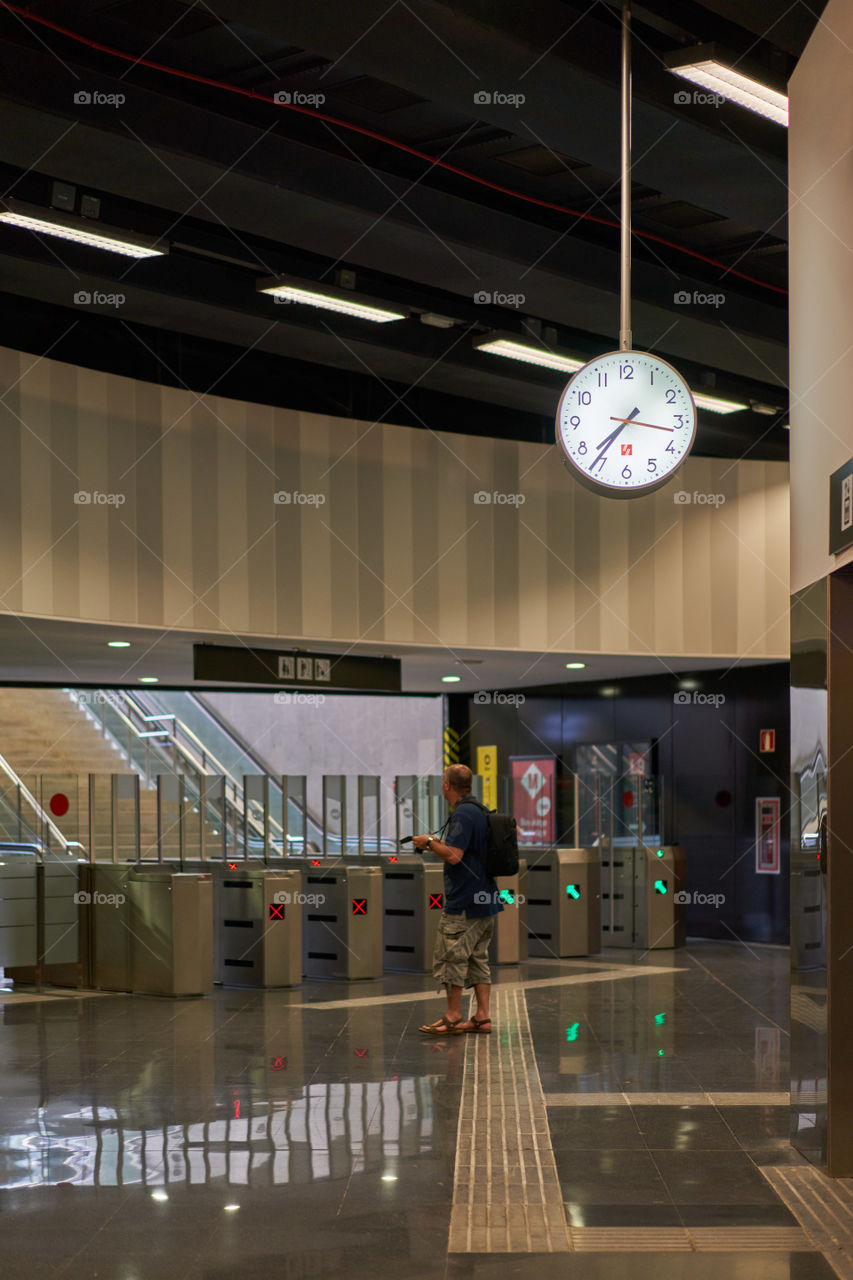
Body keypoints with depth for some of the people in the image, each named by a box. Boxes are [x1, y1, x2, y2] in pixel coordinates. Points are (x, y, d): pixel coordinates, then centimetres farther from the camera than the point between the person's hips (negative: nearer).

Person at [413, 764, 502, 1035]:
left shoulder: (462, 815, -16)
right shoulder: (479, 811, 14)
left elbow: (453, 856, -24)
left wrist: (430, 843, -9)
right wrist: (439, 844, 21)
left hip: (463, 904, -10)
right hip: (485, 901, 10)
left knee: (450, 958, -1)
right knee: (478, 959, 11)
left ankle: (453, 1018, 3)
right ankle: (482, 1017, 11)